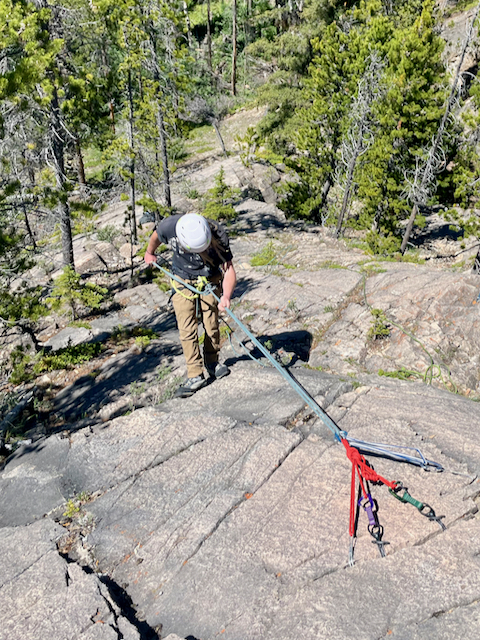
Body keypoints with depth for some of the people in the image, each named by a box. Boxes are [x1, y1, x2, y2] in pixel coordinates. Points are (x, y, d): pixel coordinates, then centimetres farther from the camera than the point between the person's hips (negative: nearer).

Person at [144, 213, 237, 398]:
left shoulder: (218, 235, -32)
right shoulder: (169, 226, -28)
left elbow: (229, 270, -31)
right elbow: (156, 237, -3)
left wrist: (226, 295, -49)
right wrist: (149, 253, 17)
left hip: (210, 280, 0)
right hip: (183, 280, 1)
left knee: (211, 324, 3)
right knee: (187, 329, -7)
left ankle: (212, 362, 27)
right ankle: (195, 375, 0)